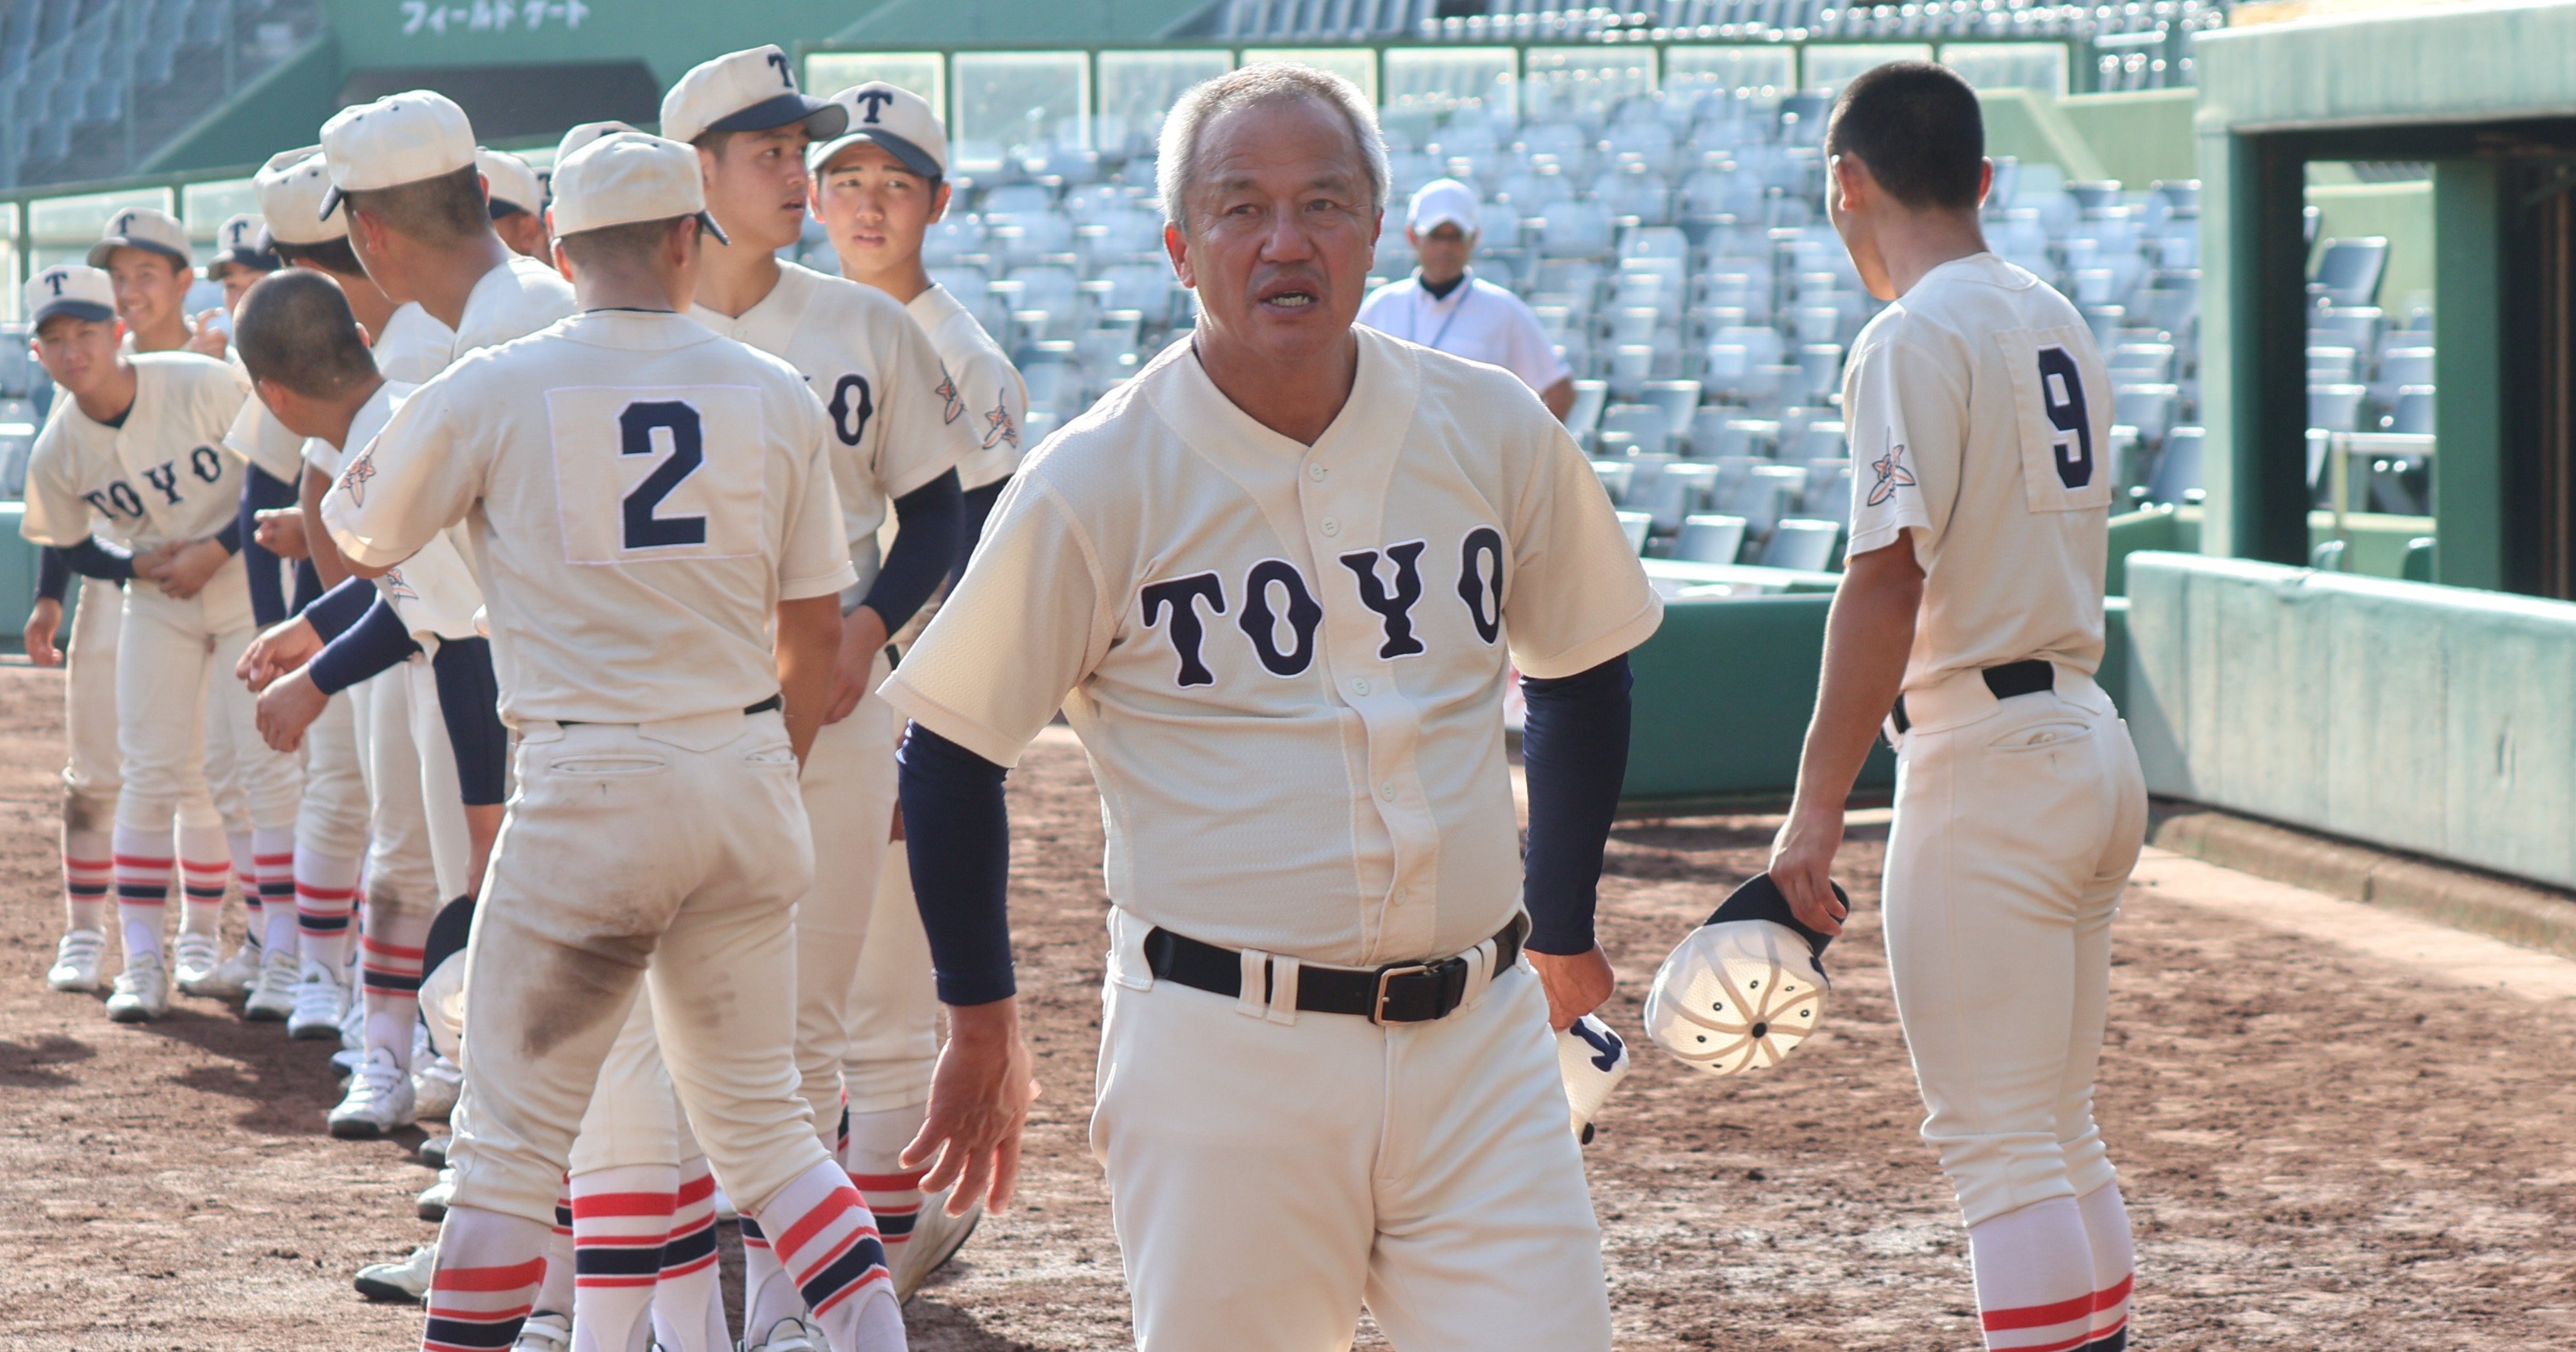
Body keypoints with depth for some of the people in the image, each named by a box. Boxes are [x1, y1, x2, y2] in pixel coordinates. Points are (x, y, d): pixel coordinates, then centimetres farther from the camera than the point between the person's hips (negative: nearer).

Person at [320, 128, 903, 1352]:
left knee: (513, 1143, 4)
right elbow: (815, 627, 10)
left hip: (587, 789, -3)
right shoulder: (775, 397, 5)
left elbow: (358, 536, 11)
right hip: (745, 773, 3)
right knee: (763, 1123, 14)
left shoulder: (491, 390, -4)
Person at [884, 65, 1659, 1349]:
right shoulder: (1097, 483, -7)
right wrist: (981, 1023, 4)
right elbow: (952, 752, 1)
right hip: (1222, 1054, -3)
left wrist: (1562, 928, 22)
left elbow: (1581, 672, 19)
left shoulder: (1495, 434, 3)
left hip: (1479, 1045, 3)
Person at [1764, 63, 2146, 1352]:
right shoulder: (2055, 320, 15)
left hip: (1986, 763, -9)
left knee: (1997, 1143, -8)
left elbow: (1890, 577, -20)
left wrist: (1815, 806, -21)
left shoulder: (1915, 336, -12)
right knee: (2057, 1127, 16)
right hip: (2093, 747, 9)